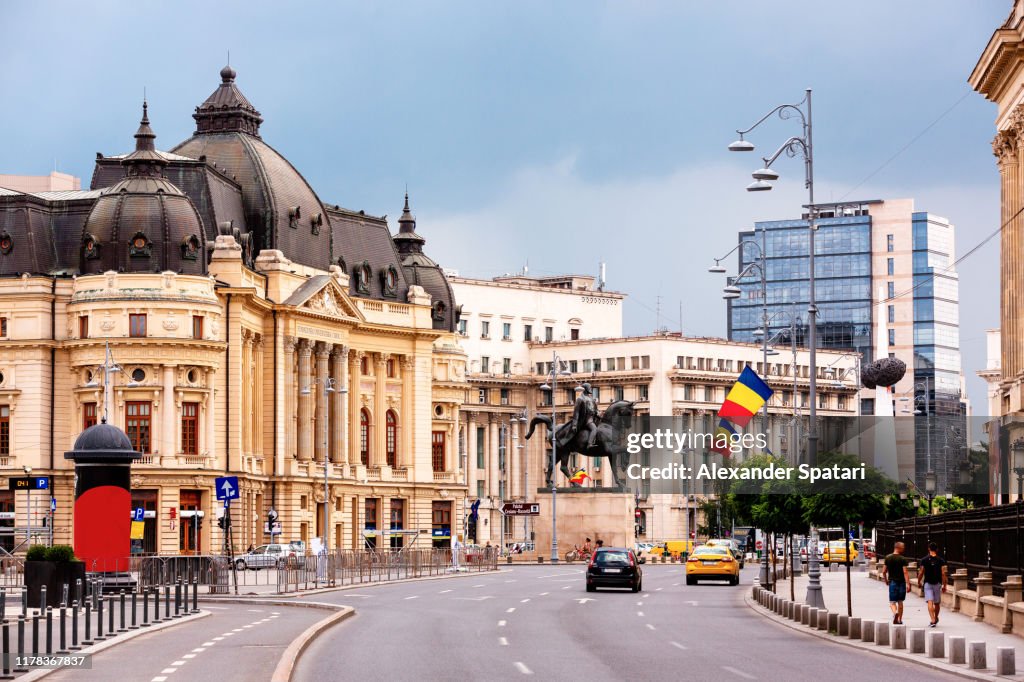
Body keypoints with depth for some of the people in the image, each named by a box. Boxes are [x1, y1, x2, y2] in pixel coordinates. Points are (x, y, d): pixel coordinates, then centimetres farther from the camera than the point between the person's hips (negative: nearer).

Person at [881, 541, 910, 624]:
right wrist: (908, 584, -14)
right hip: (901, 582, -1)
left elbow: (884, 571, 6)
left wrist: (886, 580, 22)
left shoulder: (888, 558, 2)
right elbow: (905, 572, -14)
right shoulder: (903, 559, -8)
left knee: (892, 602, 3)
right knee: (900, 602, 12)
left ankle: (895, 612, -26)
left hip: (892, 582, 1)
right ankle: (899, 620, 17)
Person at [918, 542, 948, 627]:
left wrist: (919, 582, 14)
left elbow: (921, 573, -2)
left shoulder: (924, 560, -4)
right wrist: (944, 585, 0)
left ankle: (933, 620, -21)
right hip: (937, 583, 2)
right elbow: (943, 573, -6)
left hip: (927, 583, -2)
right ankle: (936, 619, 34)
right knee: (937, 603, 17)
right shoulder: (941, 560, -3)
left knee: (930, 602, -8)